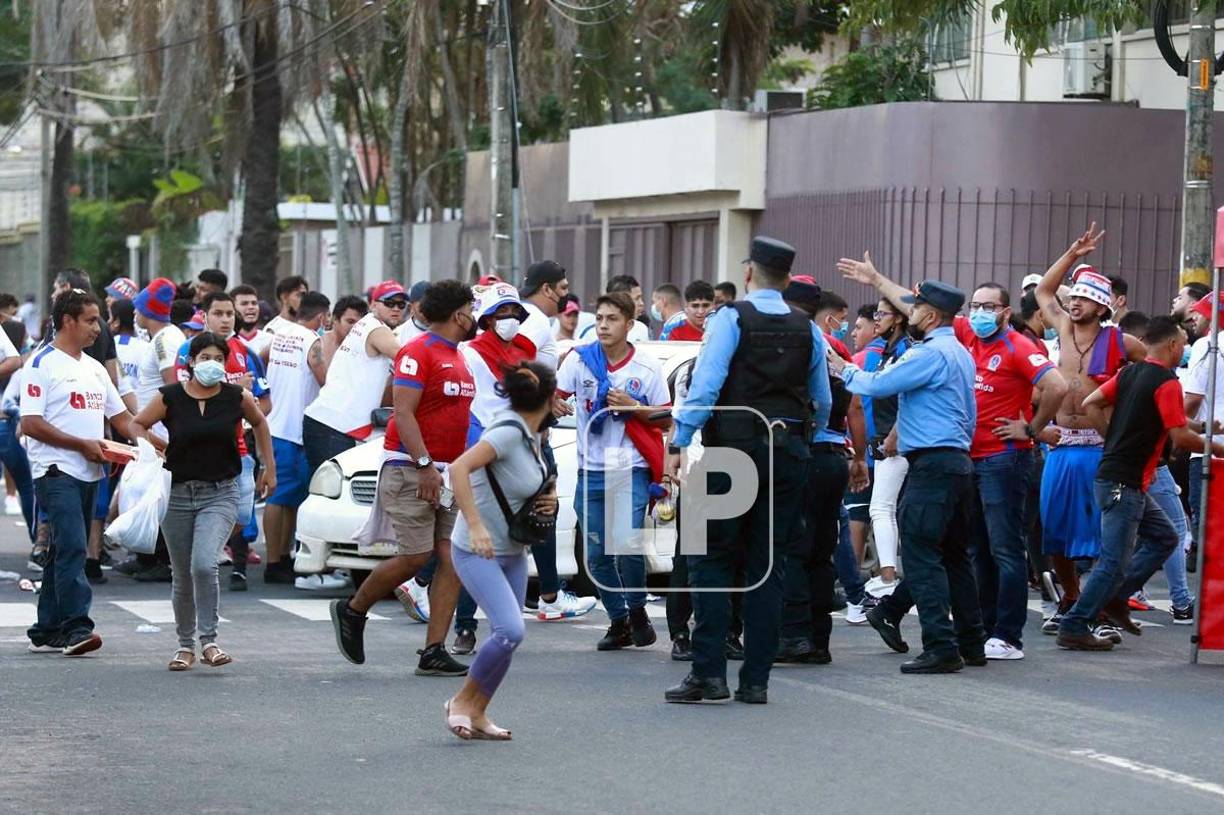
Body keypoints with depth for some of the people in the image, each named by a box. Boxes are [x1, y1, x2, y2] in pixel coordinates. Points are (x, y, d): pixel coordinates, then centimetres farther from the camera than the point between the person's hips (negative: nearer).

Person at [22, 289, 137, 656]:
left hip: (88, 473, 8)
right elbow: (30, 423, -14)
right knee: (72, 547, -18)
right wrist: (81, 444, -16)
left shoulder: (94, 368, 18)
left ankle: (47, 631, 16)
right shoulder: (42, 364, -7)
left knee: (66, 551, 10)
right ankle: (76, 627, -24)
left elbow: (121, 417, 20)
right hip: (56, 471, -8)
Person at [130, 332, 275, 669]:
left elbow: (259, 423, 19)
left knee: (204, 565, -22)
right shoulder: (170, 397, -4)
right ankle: (185, 645, 25)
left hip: (221, 493, -1)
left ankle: (209, 641, -12)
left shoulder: (237, 397, -1)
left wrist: (269, 468, 21)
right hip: (178, 492, 1)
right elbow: (138, 425, 9)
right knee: (182, 577, 9)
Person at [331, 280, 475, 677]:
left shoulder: (458, 358, 17)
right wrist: (425, 465, -24)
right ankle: (352, 611, 13)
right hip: (412, 470, -8)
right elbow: (403, 413, -18)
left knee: (453, 559, -2)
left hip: (448, 473, 9)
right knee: (415, 556, -10)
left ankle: (434, 652, -2)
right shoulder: (418, 353, -11)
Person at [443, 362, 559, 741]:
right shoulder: (508, 432, -21)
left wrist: (549, 499, 2)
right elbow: (459, 468, -32)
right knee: (511, 630, -18)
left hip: (513, 552, 9)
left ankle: (478, 714, 19)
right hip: (478, 552, -9)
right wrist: (475, 527, -36)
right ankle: (462, 701, 0)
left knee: (507, 635, 7)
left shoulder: (529, 435, 6)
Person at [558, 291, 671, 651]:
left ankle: (637, 610, 7)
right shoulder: (580, 359, 2)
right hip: (591, 470, 3)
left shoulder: (648, 367, 0)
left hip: (631, 470, -3)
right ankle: (618, 621, 20)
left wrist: (632, 407, -11)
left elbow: (666, 418, 5)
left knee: (628, 544, -18)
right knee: (596, 553, 4)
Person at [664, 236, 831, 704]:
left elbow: (705, 386, -15)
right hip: (788, 455, 4)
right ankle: (756, 679, 6)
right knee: (766, 565, 8)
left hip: (734, 450, -4)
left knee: (710, 560, 1)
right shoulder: (807, 330, 9)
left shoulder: (731, 320, -5)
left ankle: (709, 673, -7)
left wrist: (679, 445, -13)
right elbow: (823, 402, 16)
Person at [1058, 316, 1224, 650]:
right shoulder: (1166, 382, -14)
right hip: (1124, 483, -9)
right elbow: (1181, 437, -16)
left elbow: (1091, 404, 11)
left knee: (1164, 537, 18)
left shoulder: (1129, 373, 11)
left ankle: (1115, 598, 15)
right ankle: (1074, 627, -4)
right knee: (1115, 560, -6)